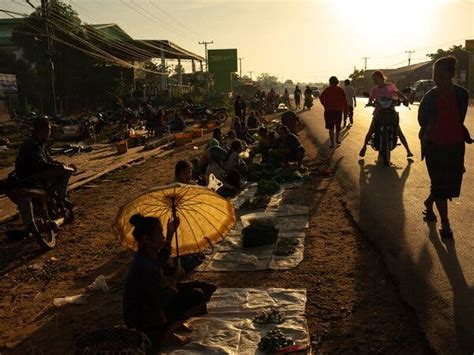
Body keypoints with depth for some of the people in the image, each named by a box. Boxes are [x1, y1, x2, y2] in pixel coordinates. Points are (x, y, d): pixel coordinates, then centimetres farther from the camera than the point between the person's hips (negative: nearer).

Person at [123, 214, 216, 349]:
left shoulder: (146, 255, -4)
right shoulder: (145, 267, -32)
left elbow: (161, 261, 20)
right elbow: (162, 300, -26)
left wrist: (170, 234, 14)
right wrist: (173, 289, -5)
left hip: (146, 306, 9)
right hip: (141, 320, -9)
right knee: (196, 296, -13)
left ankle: (175, 322, 12)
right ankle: (166, 335, -4)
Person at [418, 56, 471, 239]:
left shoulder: (461, 94, -1)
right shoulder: (430, 96, -7)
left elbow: (459, 119, 11)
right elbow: (423, 120, 5)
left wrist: (464, 135, 7)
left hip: (455, 146, 3)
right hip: (435, 146, -3)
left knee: (452, 183, 9)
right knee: (440, 184, -1)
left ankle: (429, 203, 39)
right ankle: (445, 224, 10)